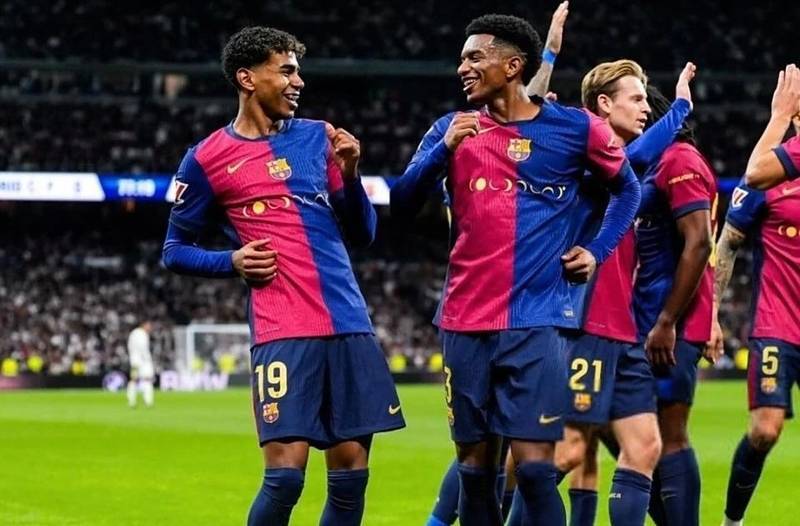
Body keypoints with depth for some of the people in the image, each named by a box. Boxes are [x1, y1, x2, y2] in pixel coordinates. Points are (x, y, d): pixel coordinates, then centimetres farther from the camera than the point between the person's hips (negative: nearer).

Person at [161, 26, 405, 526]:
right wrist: (233, 262, -8)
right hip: (283, 332, -4)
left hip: (350, 325, 4)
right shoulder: (208, 159, 3)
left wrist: (349, 173, -1)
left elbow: (361, 235, 16)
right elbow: (175, 250, 10)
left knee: (351, 474, 3)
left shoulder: (318, 136, 13)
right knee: (285, 475, -13)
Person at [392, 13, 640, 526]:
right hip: (466, 321, 3)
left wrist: (597, 251, 5)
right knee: (475, 464, 6)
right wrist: (444, 150, -12)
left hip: (537, 320, -3)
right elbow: (401, 206, 1)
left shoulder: (574, 127, 1)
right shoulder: (452, 128, 8)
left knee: (534, 464, -11)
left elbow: (628, 188, 17)